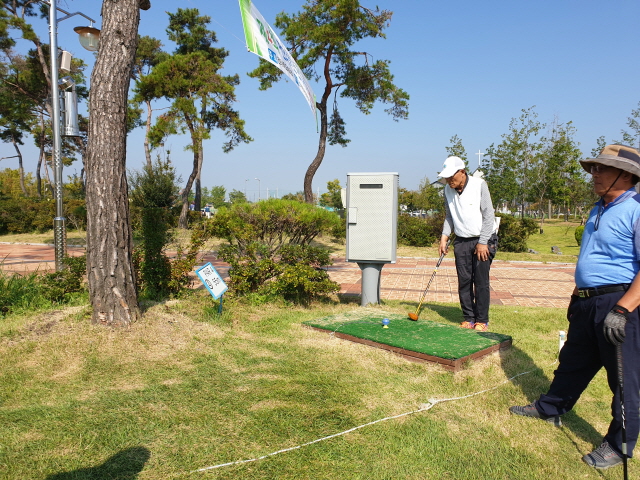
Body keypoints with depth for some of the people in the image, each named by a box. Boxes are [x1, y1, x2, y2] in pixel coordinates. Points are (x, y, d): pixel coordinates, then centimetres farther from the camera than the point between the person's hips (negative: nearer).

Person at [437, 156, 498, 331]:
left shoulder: (479, 185, -13)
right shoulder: (448, 190, 1)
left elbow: (488, 215, -12)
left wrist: (482, 242, -15)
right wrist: (444, 237, -1)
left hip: (484, 239, -4)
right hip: (462, 241, 5)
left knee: (481, 281, -3)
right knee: (464, 281, 4)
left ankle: (482, 320, 8)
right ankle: (468, 318, 16)